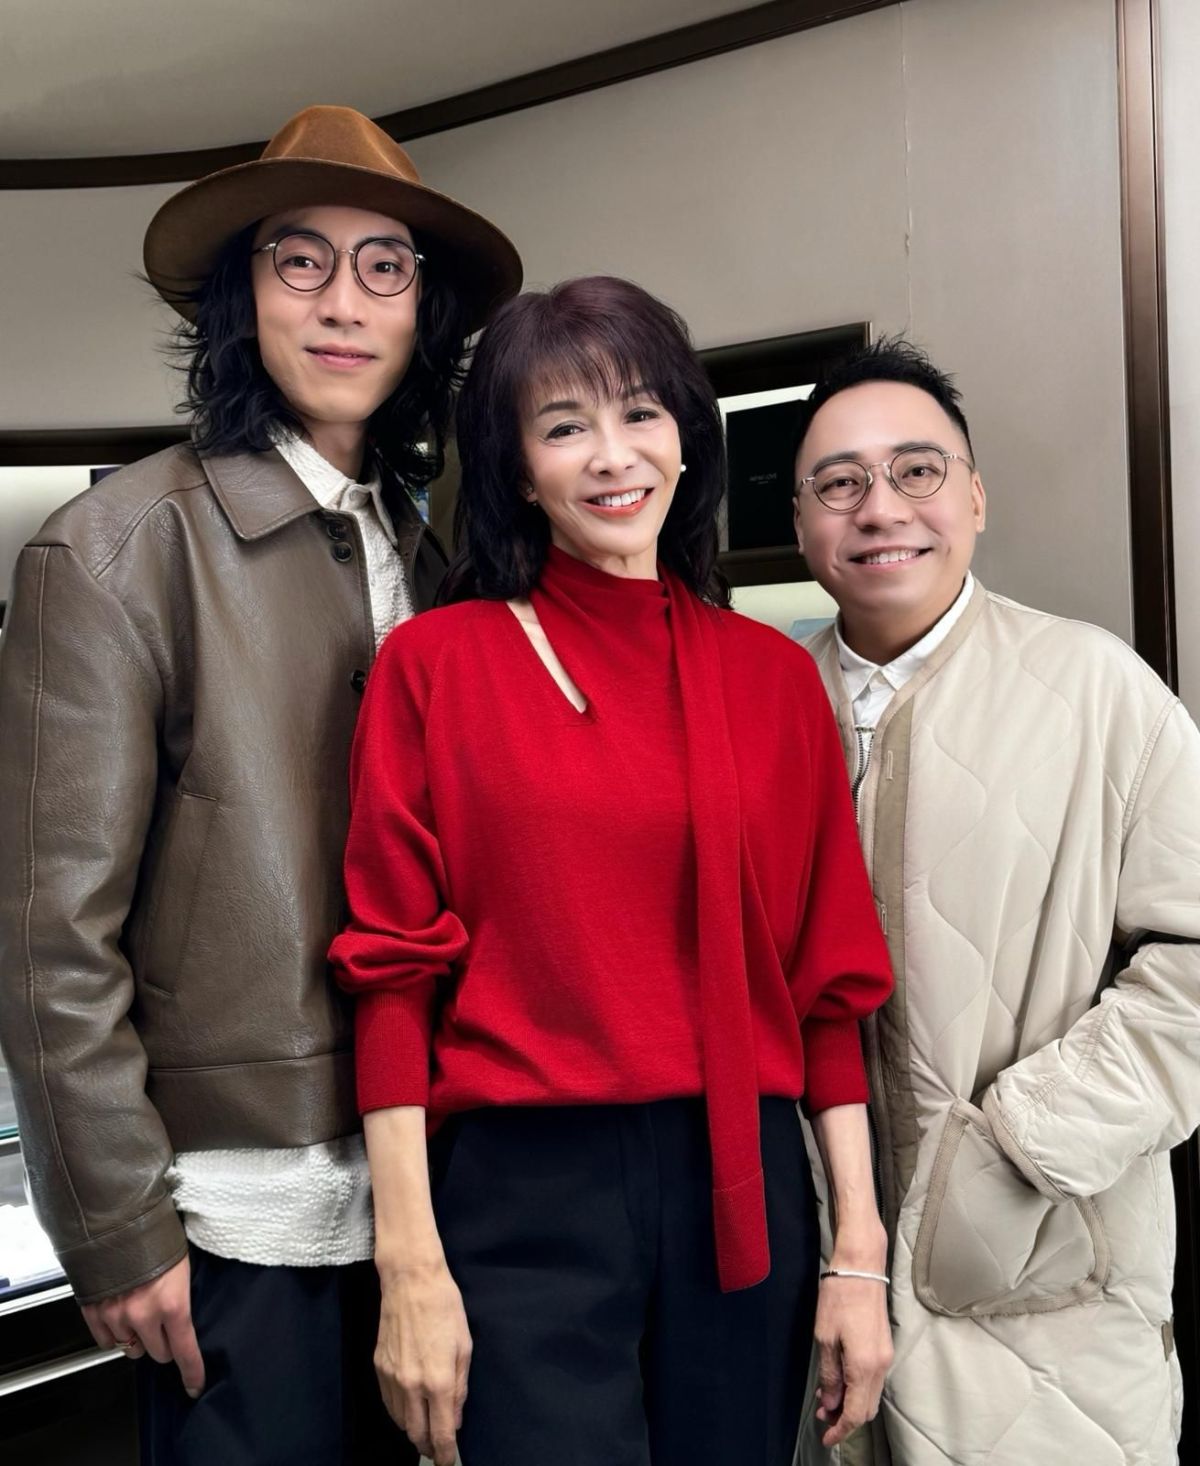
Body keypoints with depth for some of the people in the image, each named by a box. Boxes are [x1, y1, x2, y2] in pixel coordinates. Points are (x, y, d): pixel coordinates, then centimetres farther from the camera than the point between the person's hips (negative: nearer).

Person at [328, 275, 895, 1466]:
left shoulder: (773, 675, 5)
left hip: (744, 1190, 4)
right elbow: (395, 971, -5)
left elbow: (830, 977, 5)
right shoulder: (436, 665, -3)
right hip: (524, 1191, -3)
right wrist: (409, 1265, -9)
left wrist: (858, 1252, 3)